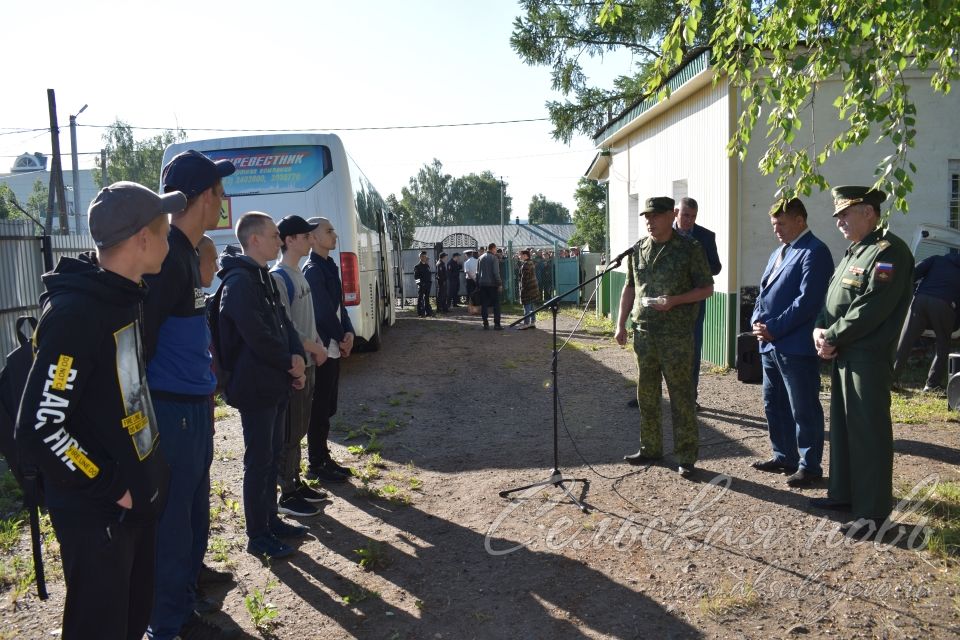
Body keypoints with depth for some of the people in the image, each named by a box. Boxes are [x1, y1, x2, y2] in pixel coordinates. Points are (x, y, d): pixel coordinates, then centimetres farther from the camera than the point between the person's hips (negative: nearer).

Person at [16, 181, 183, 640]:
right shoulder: (73, 314, -25)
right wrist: (110, 488, -17)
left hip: (139, 498, 8)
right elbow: (38, 430, -26)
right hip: (98, 514, -8)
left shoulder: (125, 297, 3)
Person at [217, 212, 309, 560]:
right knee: (258, 461, 0)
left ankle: (271, 520, 30)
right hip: (255, 387, -9)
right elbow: (257, 336, -24)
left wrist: (297, 359, -5)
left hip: (275, 384, 9)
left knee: (273, 454, 17)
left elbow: (283, 323, 12)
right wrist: (289, 362, -10)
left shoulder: (263, 278, 13)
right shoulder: (239, 281, -17)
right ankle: (257, 536, 12)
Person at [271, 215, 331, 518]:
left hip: (306, 364, 9)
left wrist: (317, 347, 4)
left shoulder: (299, 275, 13)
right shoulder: (278, 278, -15)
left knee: (299, 428, 17)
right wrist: (316, 349, -11)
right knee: (289, 433, -1)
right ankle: (287, 495, 9)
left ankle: (296, 483, 28)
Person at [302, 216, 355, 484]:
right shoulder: (313, 269, -15)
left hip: (333, 347, 9)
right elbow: (323, 310, -18)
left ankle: (323, 457, 25)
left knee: (327, 406, 15)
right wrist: (341, 338, -7)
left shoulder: (328, 266, 14)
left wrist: (348, 333, -1)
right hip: (321, 348, -9)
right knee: (319, 408, -2)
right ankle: (316, 465, 7)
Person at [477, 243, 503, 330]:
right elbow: (496, 272, -14)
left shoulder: (480, 258, 11)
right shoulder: (494, 258, -8)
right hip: (492, 284, -5)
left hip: (482, 284, 5)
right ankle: (497, 324, -4)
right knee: (496, 304, 0)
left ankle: (485, 323, 6)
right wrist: (500, 283, -10)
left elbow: (477, 272, 13)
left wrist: (478, 283, 17)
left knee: (484, 304, 7)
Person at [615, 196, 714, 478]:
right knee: (646, 393, 11)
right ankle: (650, 448, 25)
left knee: (681, 396, 0)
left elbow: (706, 289, -3)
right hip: (644, 331, 5)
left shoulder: (690, 249, -4)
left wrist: (674, 300, -18)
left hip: (676, 335, -5)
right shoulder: (638, 249, 9)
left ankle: (686, 457, 10)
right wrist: (621, 323, 9)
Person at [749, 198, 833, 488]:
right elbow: (764, 291, 20)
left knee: (804, 410, 2)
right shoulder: (778, 252, 18)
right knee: (774, 404, 17)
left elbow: (807, 300, -20)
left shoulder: (814, 252, -11)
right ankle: (784, 457, 31)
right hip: (770, 344, 9)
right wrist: (757, 320, 1)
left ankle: (810, 466, 14)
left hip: (796, 346, -9)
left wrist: (774, 328, -18)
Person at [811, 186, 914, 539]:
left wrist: (832, 338, -15)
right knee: (842, 427, 17)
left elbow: (871, 308, -22)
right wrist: (820, 329, -1)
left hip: (868, 358, -10)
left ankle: (873, 512, 8)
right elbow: (832, 300, 18)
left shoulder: (888, 251, -13)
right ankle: (843, 494, 30)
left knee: (868, 432, -2)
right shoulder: (853, 252, 18)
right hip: (843, 356, 10)